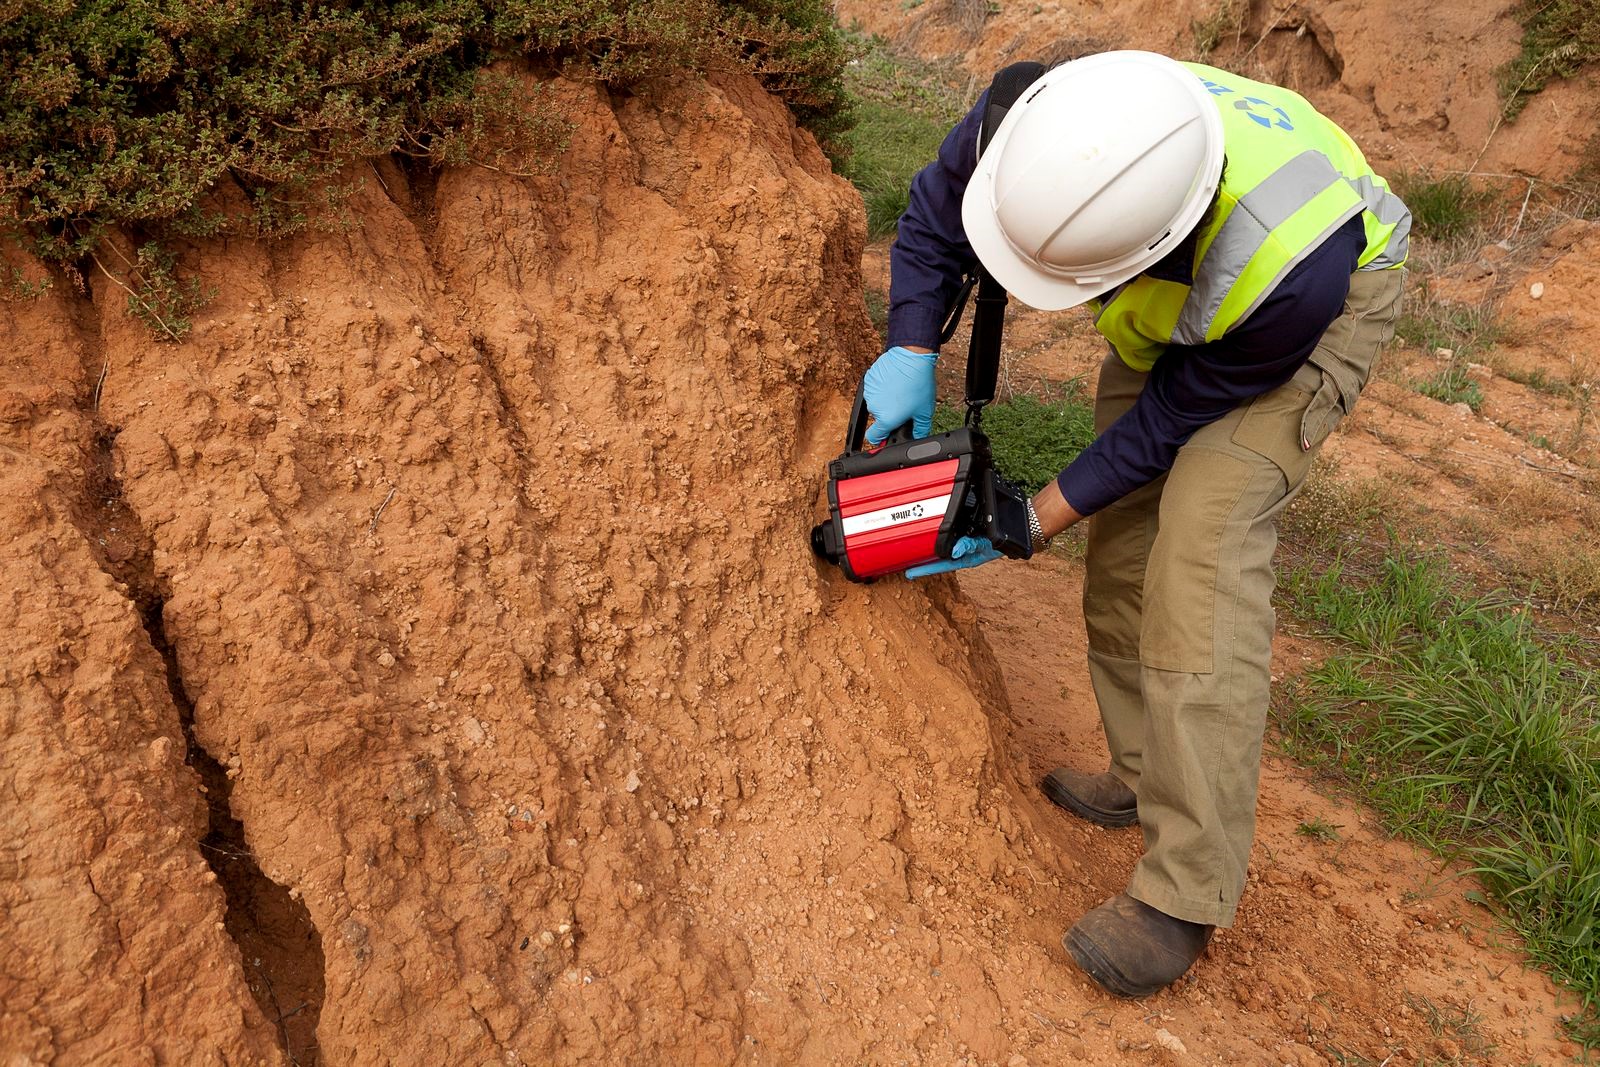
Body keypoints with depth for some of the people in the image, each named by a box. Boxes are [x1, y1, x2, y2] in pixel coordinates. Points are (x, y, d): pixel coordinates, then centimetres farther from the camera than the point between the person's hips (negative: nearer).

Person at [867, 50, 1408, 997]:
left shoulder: (1293, 273, -44)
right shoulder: (1032, 123, -32)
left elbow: (1177, 414, -27)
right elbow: (937, 213, -10)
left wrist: (1038, 522, -20)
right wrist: (912, 354, -21)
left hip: (1325, 307, -6)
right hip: (1171, 311, 7)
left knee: (1203, 546, -22)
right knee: (1124, 538, 3)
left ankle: (1188, 896, -17)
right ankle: (1146, 778, 22)